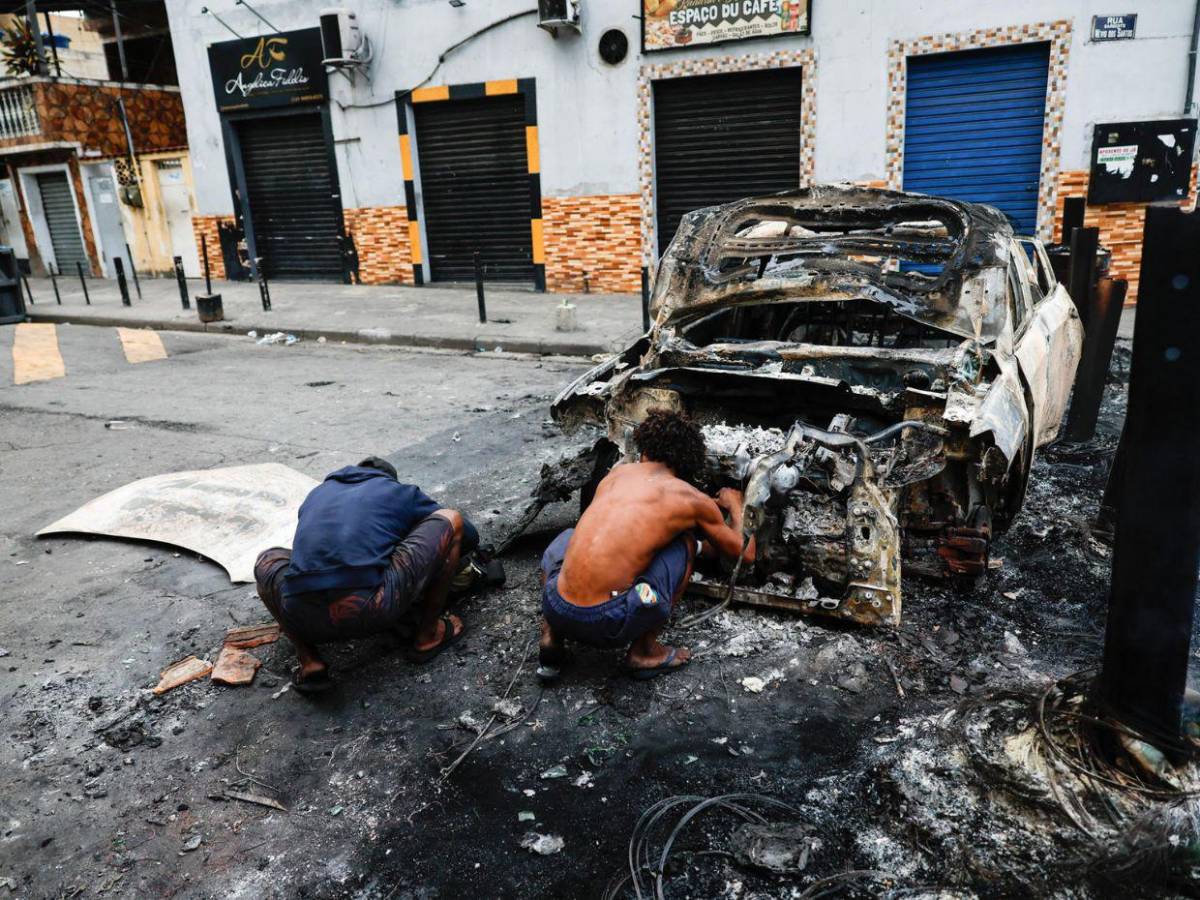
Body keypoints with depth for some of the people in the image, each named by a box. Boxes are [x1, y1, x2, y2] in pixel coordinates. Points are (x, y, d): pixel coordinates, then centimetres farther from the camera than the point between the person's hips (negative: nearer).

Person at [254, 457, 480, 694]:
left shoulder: (317, 493, 32)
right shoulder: (401, 492, 22)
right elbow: (470, 536, 32)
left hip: (302, 616, 3)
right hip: (371, 612, -3)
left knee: (267, 560, 39)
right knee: (451, 518, 17)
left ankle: (309, 663, 18)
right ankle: (428, 635, 20)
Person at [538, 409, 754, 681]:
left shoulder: (618, 472, 17)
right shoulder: (691, 498, 5)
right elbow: (745, 553, 18)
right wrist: (735, 505, 38)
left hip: (557, 611, 4)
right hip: (609, 625, -4)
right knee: (686, 543, 15)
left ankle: (551, 637, 19)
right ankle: (644, 652, 15)